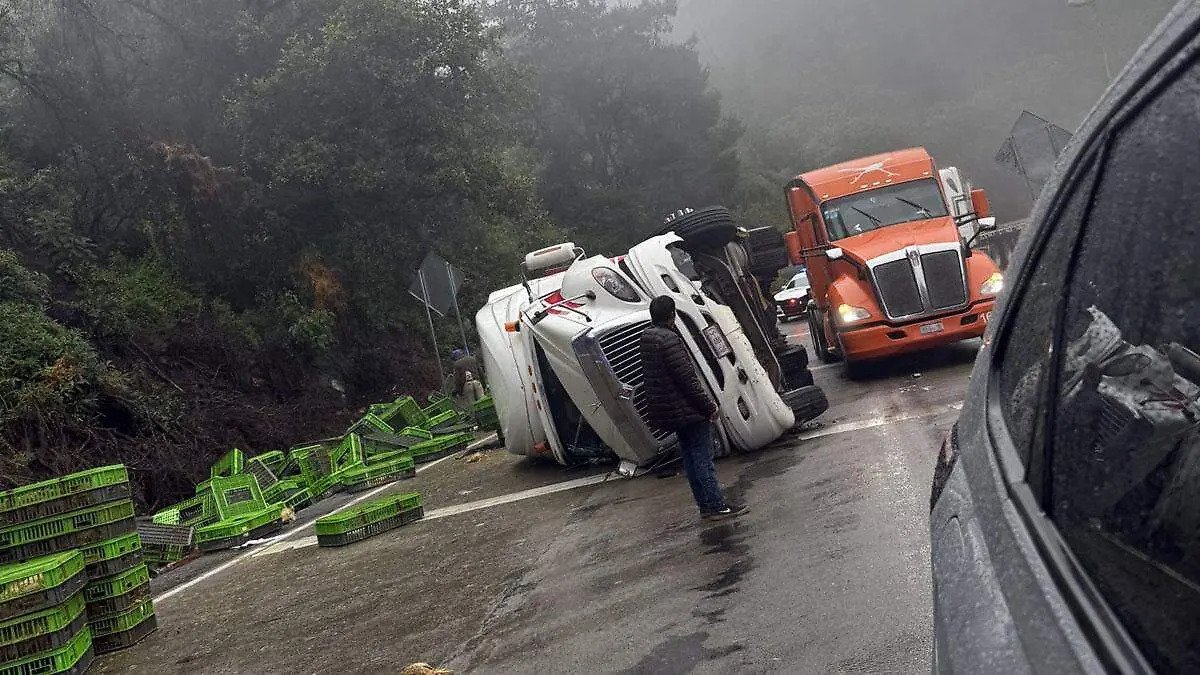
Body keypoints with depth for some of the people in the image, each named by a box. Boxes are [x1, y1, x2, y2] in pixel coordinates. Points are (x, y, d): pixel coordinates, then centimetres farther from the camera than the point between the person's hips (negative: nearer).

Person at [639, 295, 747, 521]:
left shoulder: (645, 339, 8)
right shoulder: (669, 339, -21)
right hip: (687, 410, -9)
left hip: (665, 412, 9)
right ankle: (717, 506, 0)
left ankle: (705, 505, 19)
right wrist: (709, 406, -14)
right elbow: (688, 378, -22)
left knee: (690, 457, 14)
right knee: (703, 458, -3)